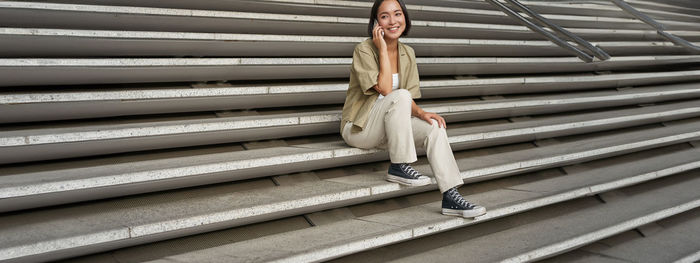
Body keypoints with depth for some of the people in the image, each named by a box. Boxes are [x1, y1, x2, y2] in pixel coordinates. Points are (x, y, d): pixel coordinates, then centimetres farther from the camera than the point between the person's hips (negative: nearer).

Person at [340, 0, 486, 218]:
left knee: (434, 126, -19)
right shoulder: (364, 50, -13)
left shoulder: (407, 53, 6)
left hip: (387, 129, 6)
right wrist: (383, 48, -22)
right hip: (359, 128, -6)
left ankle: (451, 197, -21)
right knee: (399, 96, -31)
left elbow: (409, 101, 6)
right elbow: (384, 89, -25)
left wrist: (421, 113, -15)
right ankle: (398, 168, -22)